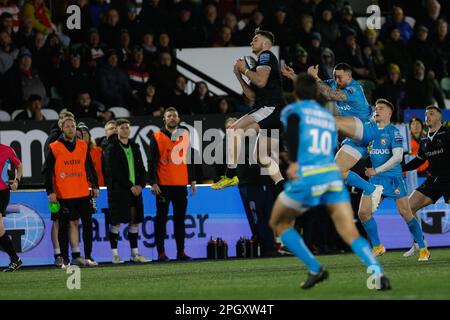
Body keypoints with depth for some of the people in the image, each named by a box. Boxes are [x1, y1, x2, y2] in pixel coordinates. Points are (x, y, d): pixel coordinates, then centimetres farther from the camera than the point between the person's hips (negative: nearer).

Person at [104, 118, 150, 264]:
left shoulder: (134, 147, 15)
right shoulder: (111, 149, -4)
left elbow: (141, 168, 15)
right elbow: (114, 171, -11)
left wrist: (140, 185, -2)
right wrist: (130, 186, -13)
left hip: (135, 190, 6)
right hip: (118, 190, -6)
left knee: (135, 221, 6)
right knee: (116, 222, -5)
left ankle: (135, 253, 11)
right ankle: (115, 254, -3)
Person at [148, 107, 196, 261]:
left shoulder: (184, 136, 11)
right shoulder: (157, 137, 0)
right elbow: (152, 161, -3)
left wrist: (192, 181, 12)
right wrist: (153, 182, -11)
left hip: (181, 185, 4)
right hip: (163, 185, -4)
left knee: (180, 219, 6)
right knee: (161, 218, -1)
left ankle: (180, 251, 11)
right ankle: (161, 253, 1)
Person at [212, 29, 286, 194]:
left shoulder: (266, 56, -1)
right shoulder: (261, 62, 28)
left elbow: (261, 81, -18)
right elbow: (253, 96, 26)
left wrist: (245, 70, -3)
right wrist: (239, 76, 19)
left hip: (270, 108, -11)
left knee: (234, 130, -18)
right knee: (262, 155, 13)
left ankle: (230, 175, -18)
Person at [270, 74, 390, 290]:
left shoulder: (292, 110, 7)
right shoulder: (329, 117, 23)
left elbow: (293, 125, -17)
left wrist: (294, 162, -19)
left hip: (307, 178, -4)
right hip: (333, 174, 4)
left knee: (279, 223, 18)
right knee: (351, 234, -2)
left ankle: (315, 269, 8)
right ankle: (378, 274, -26)